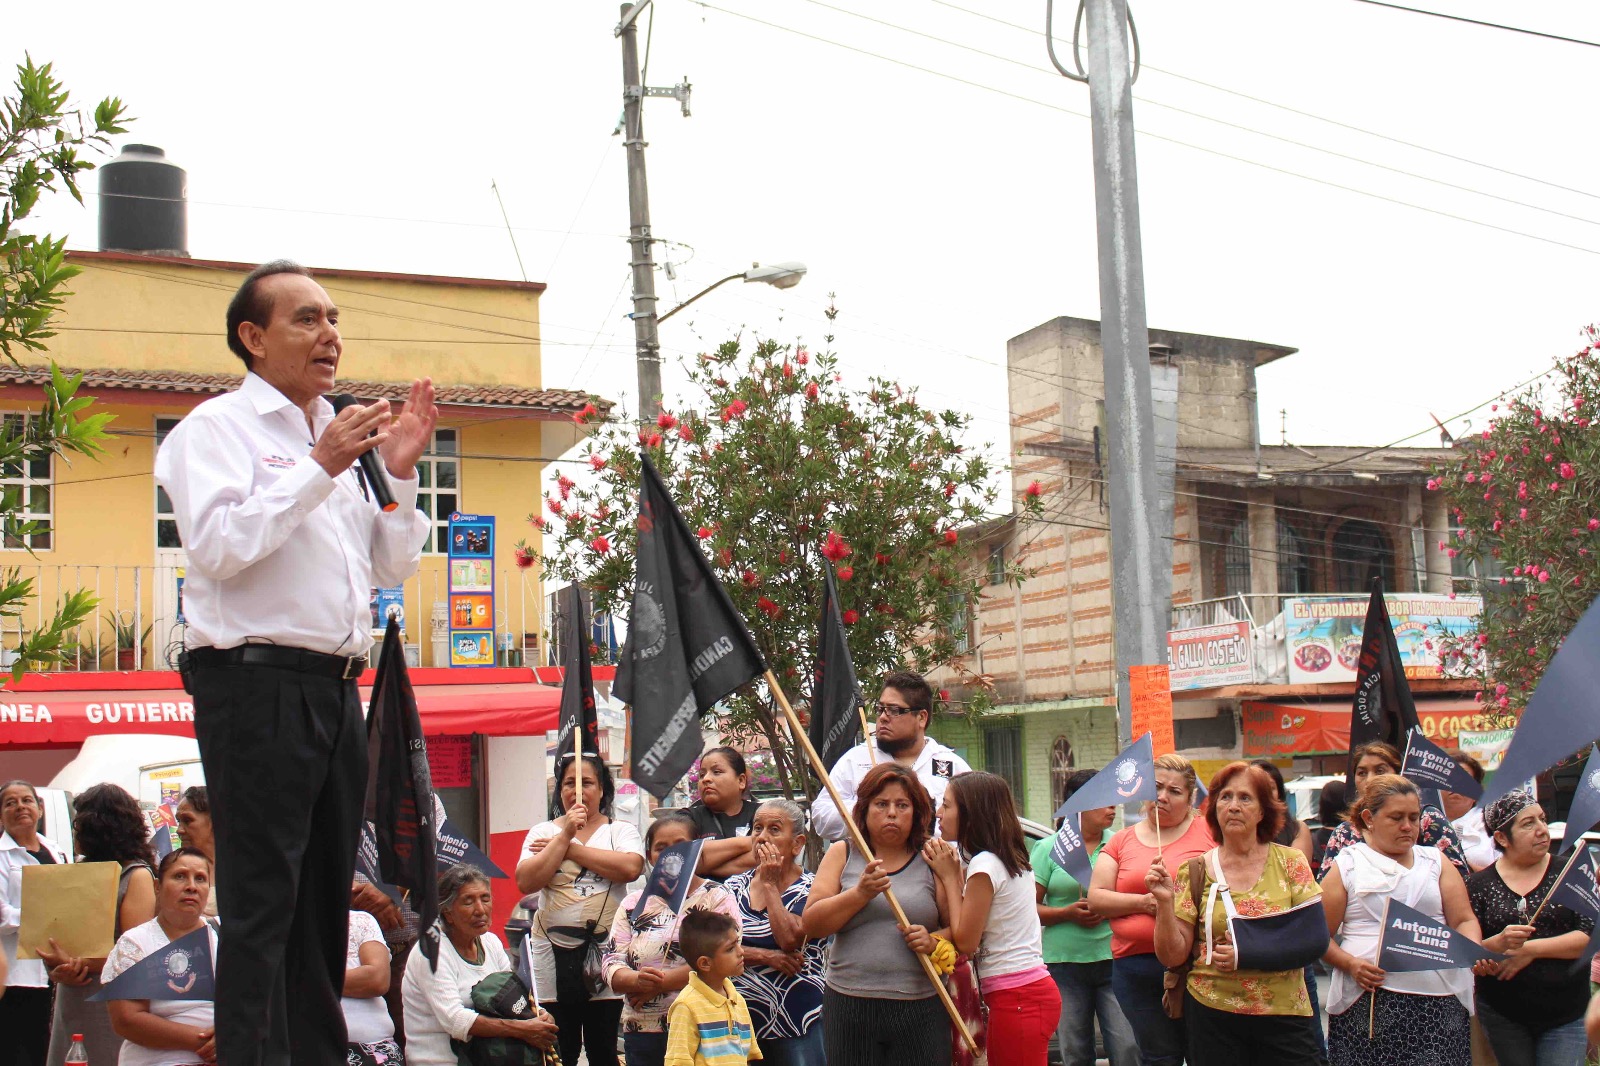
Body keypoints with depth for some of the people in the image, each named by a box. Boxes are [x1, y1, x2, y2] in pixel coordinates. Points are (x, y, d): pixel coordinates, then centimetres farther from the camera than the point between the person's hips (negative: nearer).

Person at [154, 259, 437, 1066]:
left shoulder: (341, 439, 20)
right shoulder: (217, 427, 0)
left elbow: (390, 570, 20)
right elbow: (218, 547, -15)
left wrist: (400, 476, 6)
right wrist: (319, 468, -14)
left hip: (336, 688, 7)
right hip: (256, 679, -7)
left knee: (326, 898, 10)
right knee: (261, 903, -8)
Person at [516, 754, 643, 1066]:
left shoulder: (621, 830, 8)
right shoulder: (542, 833, 10)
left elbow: (630, 867, -14)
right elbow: (526, 883, -6)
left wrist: (571, 849, -8)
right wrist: (565, 836, -9)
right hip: (555, 951, 1)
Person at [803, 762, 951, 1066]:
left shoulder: (932, 861, 9)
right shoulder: (842, 854, 11)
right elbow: (811, 924, 1)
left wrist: (934, 942, -12)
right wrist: (861, 893, -11)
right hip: (849, 1009, 0)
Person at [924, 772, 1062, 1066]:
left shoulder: (984, 865, -15)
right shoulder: (1011, 860, 14)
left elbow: (965, 942, -12)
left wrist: (949, 877, -6)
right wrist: (955, 873, 7)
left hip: (1017, 1000, -10)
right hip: (1032, 990, 10)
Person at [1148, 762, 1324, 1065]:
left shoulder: (1290, 862, 2)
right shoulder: (1193, 873, 2)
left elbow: (1316, 938, -4)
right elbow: (1172, 956, 0)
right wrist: (1165, 902, -16)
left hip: (1285, 1014, 0)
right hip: (1213, 1015, 0)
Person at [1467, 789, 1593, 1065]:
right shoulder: (1480, 884, 3)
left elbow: (1590, 935, -9)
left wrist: (1530, 949, -17)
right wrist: (1480, 961, -22)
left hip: (1567, 1013, -1)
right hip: (1502, 1015, 1)